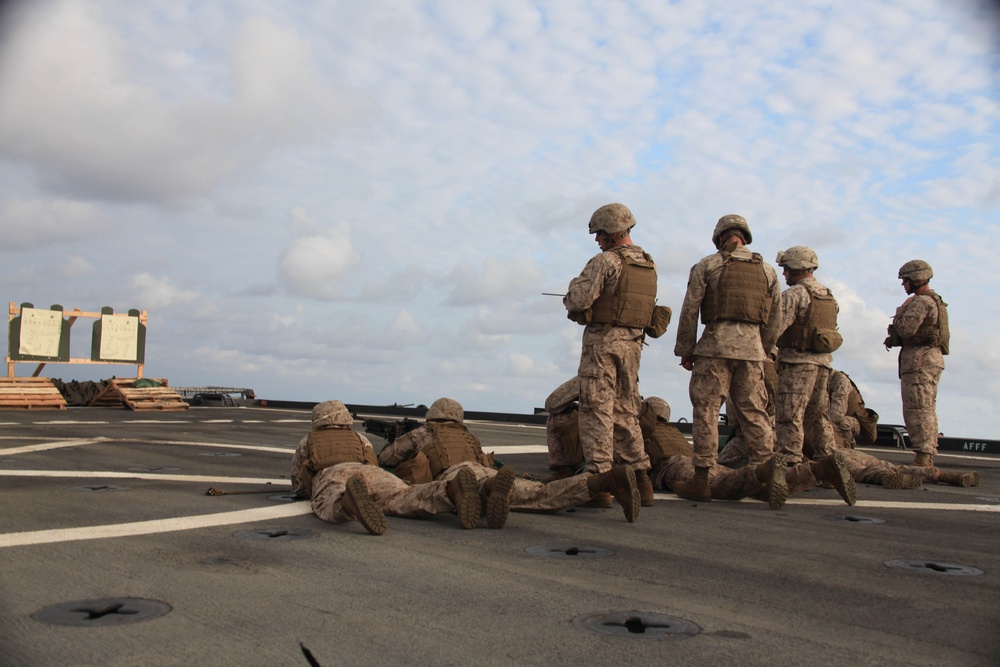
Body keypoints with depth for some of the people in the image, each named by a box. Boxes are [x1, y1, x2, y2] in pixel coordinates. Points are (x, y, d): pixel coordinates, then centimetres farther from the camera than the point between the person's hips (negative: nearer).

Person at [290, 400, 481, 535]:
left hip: (331, 479, -1)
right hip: (368, 473, 2)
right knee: (406, 500, -24)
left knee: (335, 509, -34)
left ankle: (352, 499, -72)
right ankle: (452, 491, -55)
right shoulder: (360, 439, 43)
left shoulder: (306, 442, 39)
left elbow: (298, 487, 45)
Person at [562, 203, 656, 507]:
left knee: (597, 411, -4)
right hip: (633, 342, 8)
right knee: (626, 412, 15)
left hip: (603, 340, -8)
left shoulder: (605, 261, -12)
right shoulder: (649, 265, 12)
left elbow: (578, 300, -18)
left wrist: (573, 288, 4)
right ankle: (640, 480, 17)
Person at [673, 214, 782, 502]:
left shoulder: (707, 266, 3)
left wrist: (685, 351, 6)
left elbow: (689, 311, -1)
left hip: (716, 345, -4)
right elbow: (775, 318, 15)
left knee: (706, 410, -1)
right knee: (754, 412, 9)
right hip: (751, 348, 4)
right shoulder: (767, 270, 14)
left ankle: (701, 480, -1)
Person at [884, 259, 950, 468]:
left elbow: (906, 329, -21)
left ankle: (922, 459, -11)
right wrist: (895, 339, 5)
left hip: (920, 359, -11)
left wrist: (900, 312, -3)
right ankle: (928, 458, 18)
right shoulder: (935, 301, 21)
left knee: (917, 411, -10)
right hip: (932, 358, 11)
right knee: (927, 410, 13)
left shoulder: (921, 302, -14)